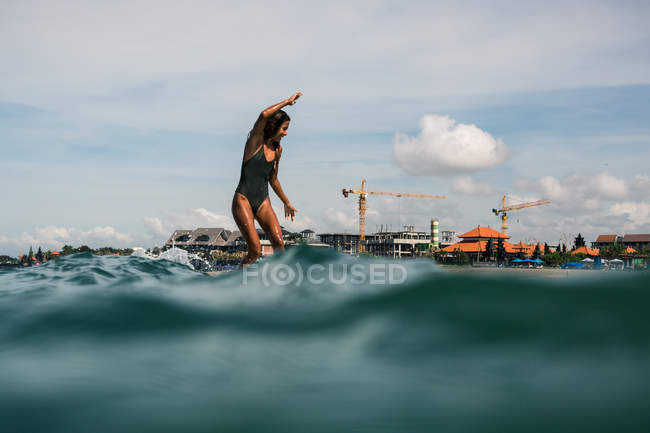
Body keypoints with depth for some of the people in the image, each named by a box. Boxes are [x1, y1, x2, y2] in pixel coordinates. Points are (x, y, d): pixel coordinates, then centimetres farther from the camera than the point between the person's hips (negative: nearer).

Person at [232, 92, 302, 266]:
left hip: (263, 201, 6)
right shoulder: (256, 141, -6)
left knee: (279, 243, -14)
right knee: (255, 250, -13)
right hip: (243, 199, -6)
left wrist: (287, 203, 32)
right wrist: (287, 101, -18)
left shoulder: (278, 149, 12)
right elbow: (264, 115, -27)